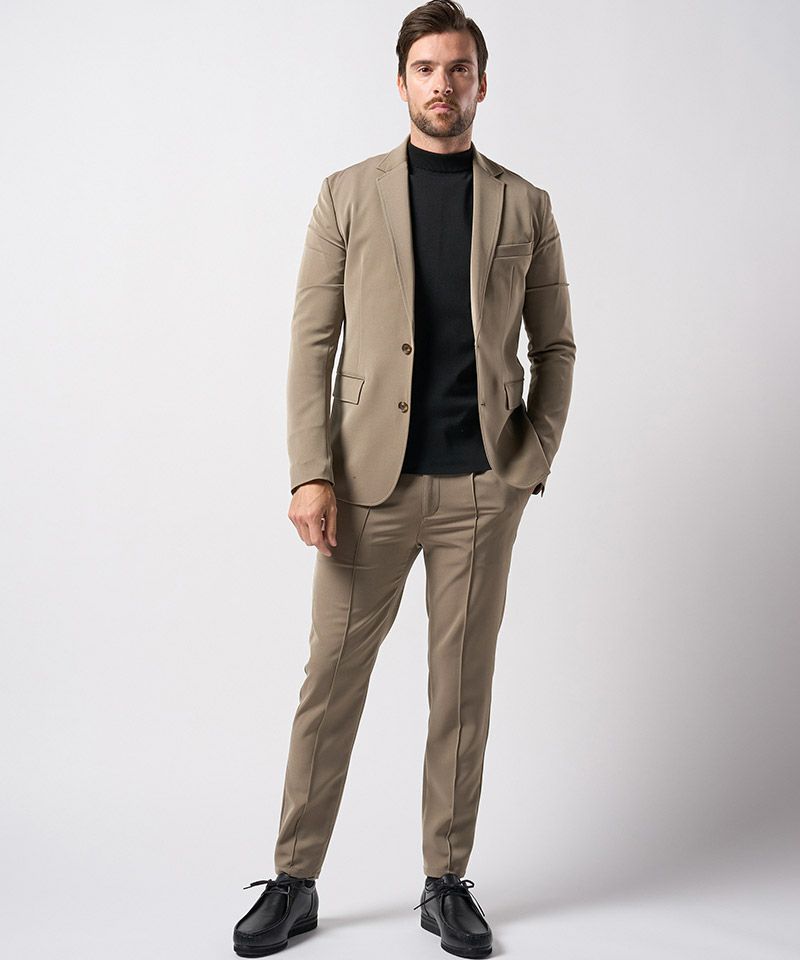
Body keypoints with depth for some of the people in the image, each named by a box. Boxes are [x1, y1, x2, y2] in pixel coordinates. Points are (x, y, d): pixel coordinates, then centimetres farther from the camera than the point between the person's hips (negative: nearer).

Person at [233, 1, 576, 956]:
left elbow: (554, 347, 12)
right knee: (329, 682, 4)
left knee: (462, 689, 8)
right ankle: (294, 882, 19)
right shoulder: (347, 194, 6)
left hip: (481, 490, 1)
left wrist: (532, 463, 0)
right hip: (371, 483, 0)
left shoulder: (525, 206, 8)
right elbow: (311, 342, 2)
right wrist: (310, 475, -7)